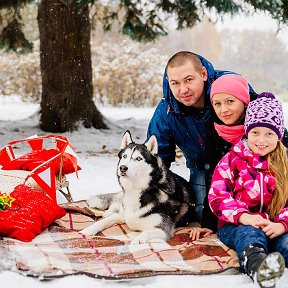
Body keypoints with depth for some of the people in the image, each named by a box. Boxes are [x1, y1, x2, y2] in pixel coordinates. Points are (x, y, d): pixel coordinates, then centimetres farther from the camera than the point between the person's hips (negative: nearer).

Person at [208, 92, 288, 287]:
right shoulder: (232, 160, 7)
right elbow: (217, 196, -1)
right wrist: (243, 216, -17)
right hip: (236, 225, -3)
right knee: (250, 234, -38)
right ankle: (256, 265, -71)